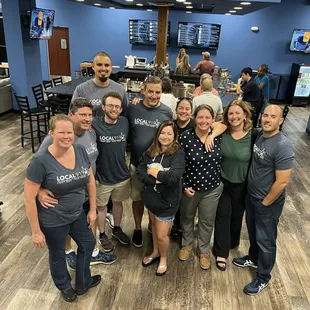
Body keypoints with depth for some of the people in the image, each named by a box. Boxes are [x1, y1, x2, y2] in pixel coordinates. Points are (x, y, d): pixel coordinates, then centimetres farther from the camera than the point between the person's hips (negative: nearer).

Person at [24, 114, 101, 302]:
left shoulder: (81, 151, -11)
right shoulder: (41, 162, -26)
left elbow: (90, 181, 1)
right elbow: (29, 199, -20)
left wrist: (93, 210, 4)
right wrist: (36, 231, -14)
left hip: (77, 214, 5)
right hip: (52, 221, -5)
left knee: (88, 243, 23)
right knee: (58, 254, 21)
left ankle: (83, 283, 52)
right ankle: (64, 286, 53)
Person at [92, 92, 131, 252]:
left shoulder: (125, 122, -7)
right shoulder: (94, 124, -20)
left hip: (122, 175, 4)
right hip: (101, 176, -3)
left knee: (118, 202, 24)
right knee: (101, 206, 17)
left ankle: (117, 229, 48)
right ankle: (102, 235, 39)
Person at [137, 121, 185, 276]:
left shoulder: (178, 154, -17)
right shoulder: (150, 151, -3)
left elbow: (173, 177, -30)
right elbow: (139, 171, -10)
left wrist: (154, 173, -18)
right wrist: (158, 179, -23)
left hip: (167, 200, -5)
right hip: (151, 197, 5)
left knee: (161, 234, 5)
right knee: (154, 226, 25)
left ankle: (163, 258, 35)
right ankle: (155, 252, 49)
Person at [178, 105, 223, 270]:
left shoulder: (218, 136, -10)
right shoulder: (185, 137, -18)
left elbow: (222, 160, 3)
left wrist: (221, 180, 3)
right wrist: (184, 186, -12)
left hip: (212, 188, 1)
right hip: (189, 187, -1)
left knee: (207, 221, 18)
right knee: (187, 217, 22)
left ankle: (204, 251, 43)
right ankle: (187, 244, 49)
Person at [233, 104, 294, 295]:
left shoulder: (283, 146, -26)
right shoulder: (259, 134, -4)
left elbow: (282, 182, -25)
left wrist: (265, 202, -15)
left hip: (268, 203, -7)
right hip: (251, 195, 7)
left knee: (265, 240, 12)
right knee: (253, 231, 26)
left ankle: (263, 278, 33)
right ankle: (253, 259, 51)